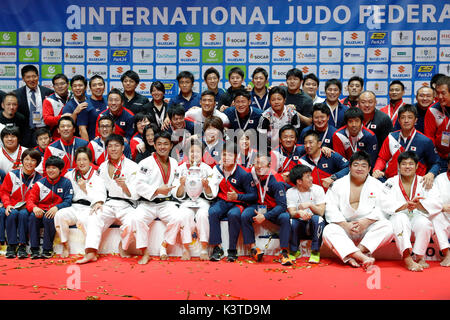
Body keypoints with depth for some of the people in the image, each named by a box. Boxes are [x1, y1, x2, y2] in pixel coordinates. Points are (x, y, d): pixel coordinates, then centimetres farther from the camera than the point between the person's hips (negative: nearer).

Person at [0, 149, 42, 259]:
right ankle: (11, 246, -21)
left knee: (23, 214, -33)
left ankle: (22, 246, -26)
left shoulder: (39, 179, 2)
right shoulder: (12, 175, 4)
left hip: (27, 208, -1)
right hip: (12, 207, 1)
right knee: (12, 214, -31)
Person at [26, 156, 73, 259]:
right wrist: (34, 208, -21)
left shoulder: (66, 183, 3)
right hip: (41, 211, 3)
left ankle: (47, 250, -24)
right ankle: (34, 250, -26)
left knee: (48, 218, -35)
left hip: (56, 212, -3)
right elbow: (30, 199, 3)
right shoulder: (40, 183, 10)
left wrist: (56, 207, -26)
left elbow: (68, 201, -6)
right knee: (33, 216, -30)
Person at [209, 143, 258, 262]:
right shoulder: (217, 169, 4)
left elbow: (254, 196, -9)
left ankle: (232, 250, -24)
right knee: (213, 212, -29)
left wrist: (237, 196, -22)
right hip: (222, 201, 4)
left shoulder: (243, 174, -10)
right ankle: (217, 248, -24)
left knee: (233, 215, -36)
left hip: (238, 203, -3)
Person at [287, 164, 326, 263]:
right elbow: (292, 213, -17)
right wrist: (299, 213, -40)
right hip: (299, 227, 0)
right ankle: (294, 251, -6)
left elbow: (321, 212, -13)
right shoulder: (290, 192, -4)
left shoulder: (318, 189, -5)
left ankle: (315, 252, -15)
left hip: (314, 226, 0)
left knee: (317, 219, -32)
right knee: (292, 221, -31)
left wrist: (310, 205, -32)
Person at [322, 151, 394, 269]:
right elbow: (331, 209, -3)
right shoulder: (338, 185, 8)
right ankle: (362, 257, -42)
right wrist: (345, 225, -17)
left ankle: (352, 255, -32)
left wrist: (366, 222, -20)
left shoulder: (377, 185, 10)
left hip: (369, 226, 0)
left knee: (387, 227, -28)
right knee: (328, 231, -29)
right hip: (344, 225, 0)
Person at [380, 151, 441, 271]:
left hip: (417, 217, 1)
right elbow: (386, 205, -10)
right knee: (400, 218, -34)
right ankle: (407, 259, -44)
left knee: (424, 223, -32)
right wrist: (405, 205, -27)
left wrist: (418, 205, -25)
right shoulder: (391, 182, 5)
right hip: (398, 219, -1)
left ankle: (419, 257, -14)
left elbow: (435, 205, -5)